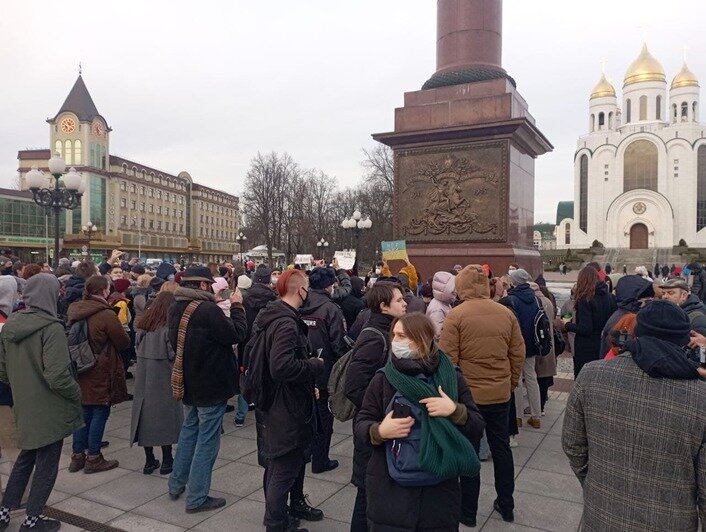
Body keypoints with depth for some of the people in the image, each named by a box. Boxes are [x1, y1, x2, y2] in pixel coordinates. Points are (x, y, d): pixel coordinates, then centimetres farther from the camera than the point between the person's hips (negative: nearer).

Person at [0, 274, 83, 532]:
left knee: (26, 458, 24)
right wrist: (76, 393, -10)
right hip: (50, 410, -7)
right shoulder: (51, 327, -22)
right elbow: (56, 375, -26)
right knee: (46, 465, 9)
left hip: (23, 407, 7)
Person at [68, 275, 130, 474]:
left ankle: (78, 455, 24)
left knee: (84, 412, 16)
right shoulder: (106, 315, -20)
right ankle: (93, 458, 11)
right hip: (101, 373, -7)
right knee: (100, 413, 4)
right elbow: (124, 342, -13)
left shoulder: (75, 310, 2)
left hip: (80, 370, 7)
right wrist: (121, 333, 7)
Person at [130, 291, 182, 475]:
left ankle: (149, 461, 21)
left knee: (146, 412, 12)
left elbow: (138, 349, 8)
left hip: (143, 377, 5)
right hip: (163, 378, -5)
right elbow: (174, 354, -15)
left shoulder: (142, 325, 3)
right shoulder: (169, 327, -15)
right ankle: (166, 461, 14)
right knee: (166, 414, 6)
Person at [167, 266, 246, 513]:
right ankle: (197, 498, 12)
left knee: (189, 429, 24)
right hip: (211, 384, -8)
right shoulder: (208, 310, -25)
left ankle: (177, 484, 35)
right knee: (207, 438, 3)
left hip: (187, 382, 9)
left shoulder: (176, 309, 2)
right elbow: (236, 334, -20)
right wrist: (237, 306, -6)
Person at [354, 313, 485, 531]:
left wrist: (455, 410, -18)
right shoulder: (383, 378, -1)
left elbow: (477, 428, 0)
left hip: (440, 489, 1)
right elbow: (360, 425, 0)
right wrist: (379, 431, -20)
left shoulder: (451, 377, -1)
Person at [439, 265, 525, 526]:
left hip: (467, 394, -4)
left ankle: (468, 512, 21)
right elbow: (518, 354, 5)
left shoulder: (456, 315, -14)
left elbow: (447, 358, -14)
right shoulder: (506, 313, -1)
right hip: (500, 394, 4)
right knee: (501, 447, 19)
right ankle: (506, 506, 32)